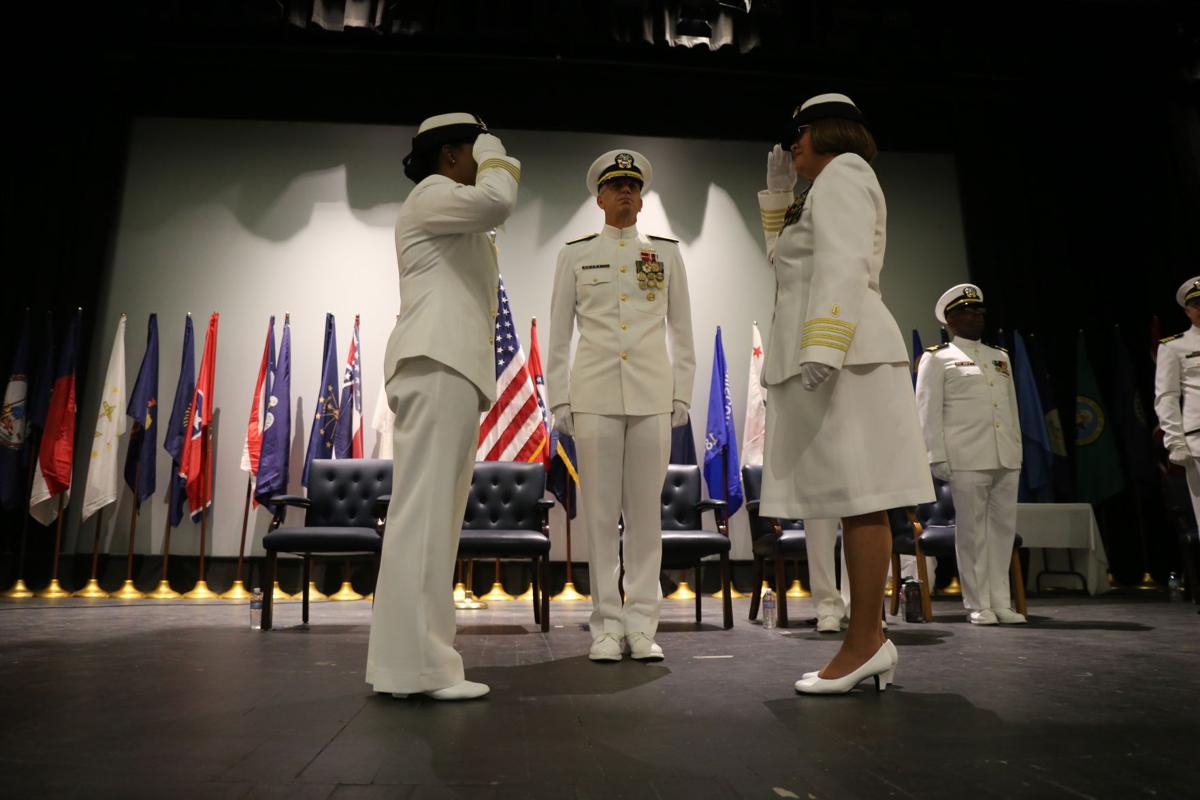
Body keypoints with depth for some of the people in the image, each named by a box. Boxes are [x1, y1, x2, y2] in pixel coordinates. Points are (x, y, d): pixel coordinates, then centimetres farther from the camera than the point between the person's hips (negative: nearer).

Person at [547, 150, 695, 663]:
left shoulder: (667, 253, 11)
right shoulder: (575, 255, 9)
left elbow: (682, 331, 10)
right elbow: (558, 335, 7)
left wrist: (682, 394, 3)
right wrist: (559, 399, 1)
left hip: (652, 395, 1)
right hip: (595, 394, 0)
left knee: (646, 510, 2)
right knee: (600, 511, 1)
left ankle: (642, 626, 10)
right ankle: (607, 626, 10)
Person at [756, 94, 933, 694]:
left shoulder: (842, 174, 1)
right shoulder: (836, 187, 30)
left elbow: (843, 265, -16)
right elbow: (784, 255, 41)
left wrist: (822, 347, -27)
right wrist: (777, 192, 33)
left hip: (843, 353, -10)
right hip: (835, 355, 10)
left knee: (858, 495, -11)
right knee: (853, 498, 4)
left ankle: (865, 642, -9)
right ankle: (870, 640, 6)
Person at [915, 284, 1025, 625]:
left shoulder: (1001, 357, 21)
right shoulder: (937, 358, 4)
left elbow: (1012, 407, 21)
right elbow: (928, 411, -2)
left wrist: (1018, 450, 14)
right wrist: (936, 457, -8)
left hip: (1006, 458, 5)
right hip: (966, 458, -5)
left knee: (1004, 527, 6)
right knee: (971, 530, -2)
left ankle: (1001, 601, 14)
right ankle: (978, 605, 5)